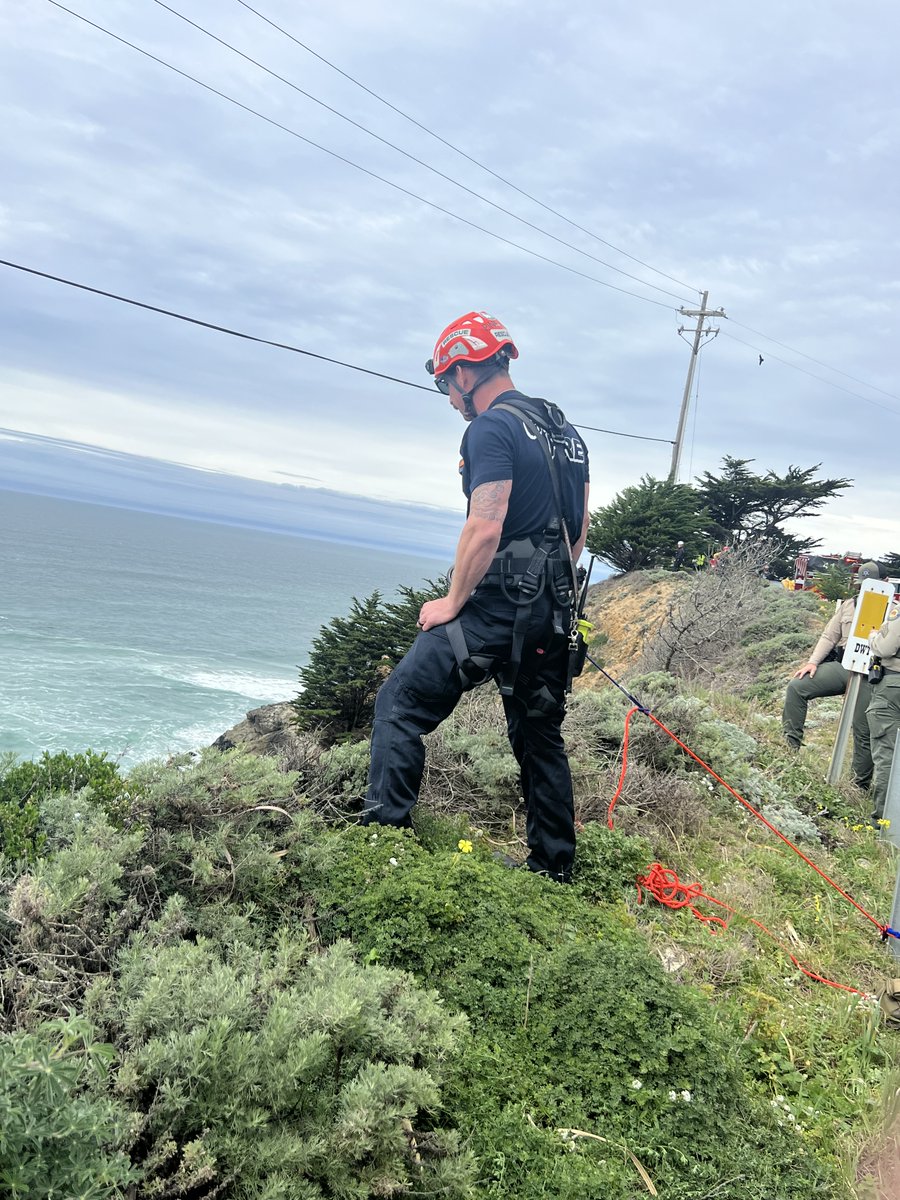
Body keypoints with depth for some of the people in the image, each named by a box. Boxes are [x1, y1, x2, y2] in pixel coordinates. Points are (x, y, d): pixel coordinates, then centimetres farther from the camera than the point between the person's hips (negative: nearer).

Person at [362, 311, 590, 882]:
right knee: (541, 733, 16)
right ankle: (554, 867, 24)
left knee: (401, 702, -1)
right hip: (553, 612, 9)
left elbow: (485, 529, -22)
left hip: (498, 606, -9)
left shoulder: (491, 428, -12)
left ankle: (384, 830, -4)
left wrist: (452, 603, -12)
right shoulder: (565, 429, 16)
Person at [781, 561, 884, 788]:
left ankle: (859, 785, 13)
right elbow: (829, 637, 13)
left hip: (870, 675, -4)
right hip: (842, 665, 4)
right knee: (796, 687, -10)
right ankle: (790, 745, -3)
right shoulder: (849, 605, 12)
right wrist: (813, 662, 2)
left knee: (864, 732, 0)